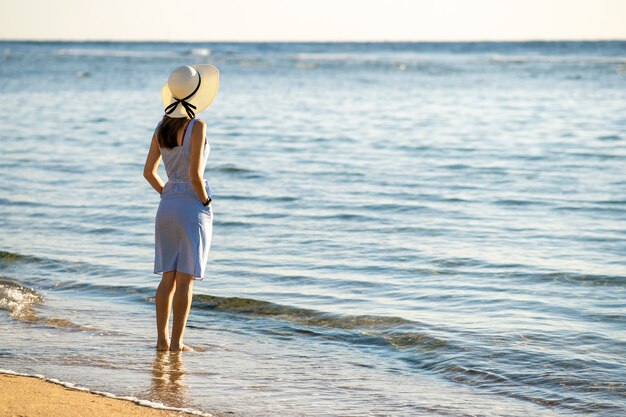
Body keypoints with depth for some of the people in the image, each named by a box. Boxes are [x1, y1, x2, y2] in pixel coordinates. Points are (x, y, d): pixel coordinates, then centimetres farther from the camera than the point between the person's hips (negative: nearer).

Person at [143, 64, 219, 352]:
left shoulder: (161, 127, 6)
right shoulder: (196, 126, -14)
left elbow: (148, 172, 10)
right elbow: (194, 174, -19)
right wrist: (205, 202, -5)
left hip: (166, 206, 6)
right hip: (192, 207, -6)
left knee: (168, 278, 12)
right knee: (185, 280, 0)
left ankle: (162, 340, 13)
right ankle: (176, 342, 1)